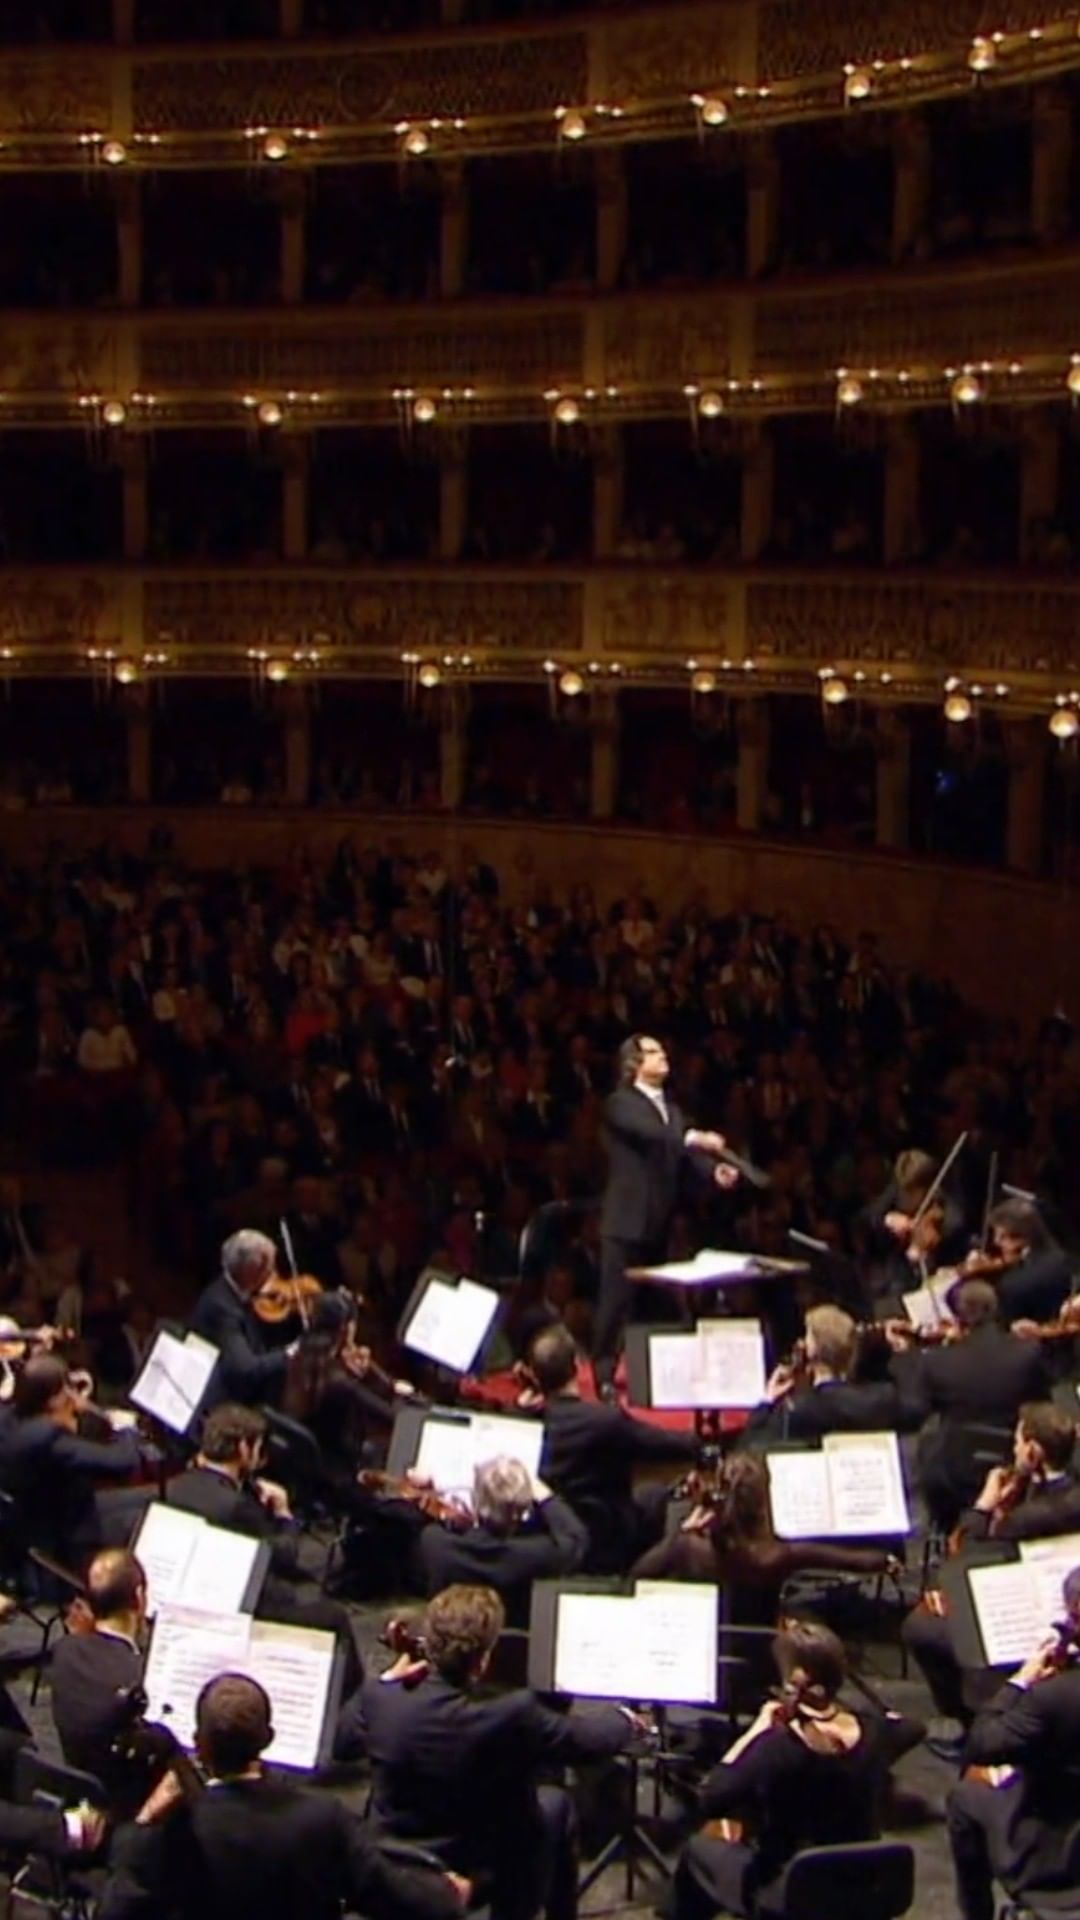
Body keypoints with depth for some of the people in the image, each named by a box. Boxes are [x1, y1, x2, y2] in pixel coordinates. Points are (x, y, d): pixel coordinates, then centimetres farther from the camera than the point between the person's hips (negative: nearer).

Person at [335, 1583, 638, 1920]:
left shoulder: (376, 1700, -20)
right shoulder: (510, 1718, -31)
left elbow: (340, 1743, 2)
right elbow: (588, 1737, -13)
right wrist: (624, 1719, 8)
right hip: (483, 1878, -4)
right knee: (555, 1804, 24)